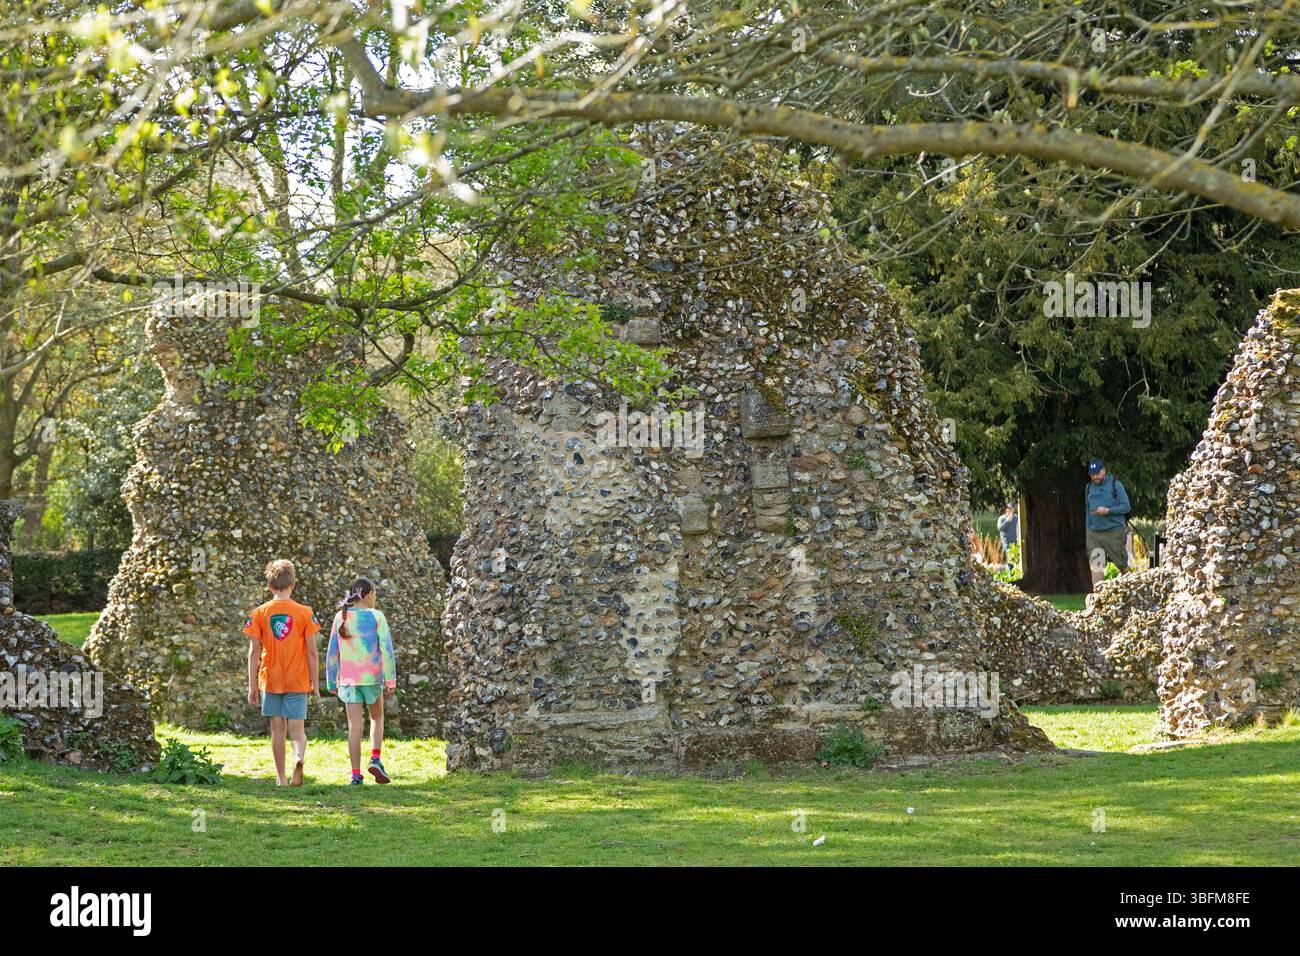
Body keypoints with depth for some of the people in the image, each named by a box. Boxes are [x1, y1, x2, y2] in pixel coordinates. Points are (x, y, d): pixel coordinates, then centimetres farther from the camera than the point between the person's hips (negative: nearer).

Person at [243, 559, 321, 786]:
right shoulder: (305, 613, -3)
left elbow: (254, 652, -2)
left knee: (277, 729, 11)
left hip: (270, 680, 1)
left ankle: (281, 778, 14)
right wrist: (315, 684, 4)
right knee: (297, 729, 0)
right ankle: (300, 757, -31)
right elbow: (312, 652, -3)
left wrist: (252, 687, 2)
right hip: (298, 682, -1)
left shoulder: (260, 614, -1)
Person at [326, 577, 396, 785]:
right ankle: (375, 759, 2)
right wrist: (391, 681, -7)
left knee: (355, 726, 5)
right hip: (373, 678, -2)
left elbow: (332, 652, 6)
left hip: (349, 680, 2)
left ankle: (356, 774, 1)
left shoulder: (341, 617, 3)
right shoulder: (376, 617, -6)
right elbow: (386, 650, -10)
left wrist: (331, 681, 13)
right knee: (377, 717, 20)